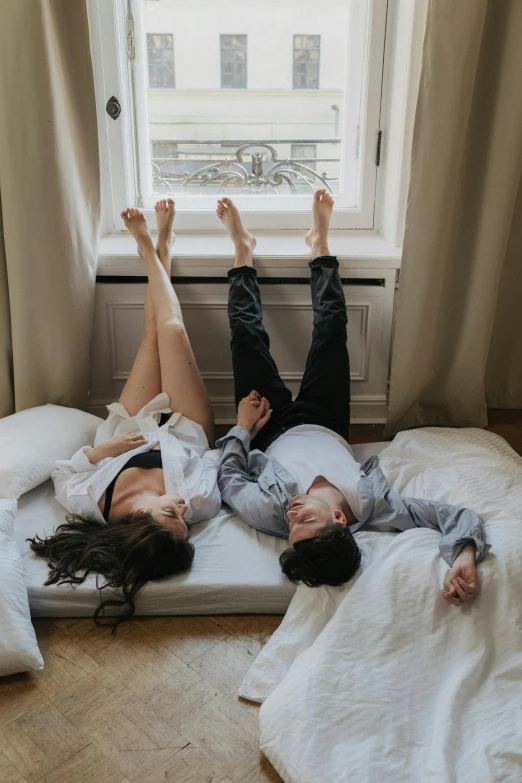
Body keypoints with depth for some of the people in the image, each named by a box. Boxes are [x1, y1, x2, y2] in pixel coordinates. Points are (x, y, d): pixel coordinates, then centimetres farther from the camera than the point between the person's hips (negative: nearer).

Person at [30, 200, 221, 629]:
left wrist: (104, 447, -32)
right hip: (184, 435, -1)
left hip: (134, 432, 1)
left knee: (154, 335, 4)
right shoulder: (199, 500, -43)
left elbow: (63, 472, -18)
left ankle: (155, 250, 34)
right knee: (171, 332, -5)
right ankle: (158, 251, 25)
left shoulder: (88, 504, -40)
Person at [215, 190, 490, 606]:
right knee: (331, 327, 4)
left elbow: (229, 478, -24)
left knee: (247, 333, -1)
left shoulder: (270, 514, -44)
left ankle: (245, 250, 32)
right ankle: (320, 245, 36)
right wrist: (466, 555, -60)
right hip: (325, 429, 2)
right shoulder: (373, 509, -43)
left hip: (274, 433, -1)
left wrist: (242, 427, -16)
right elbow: (454, 514, -41)